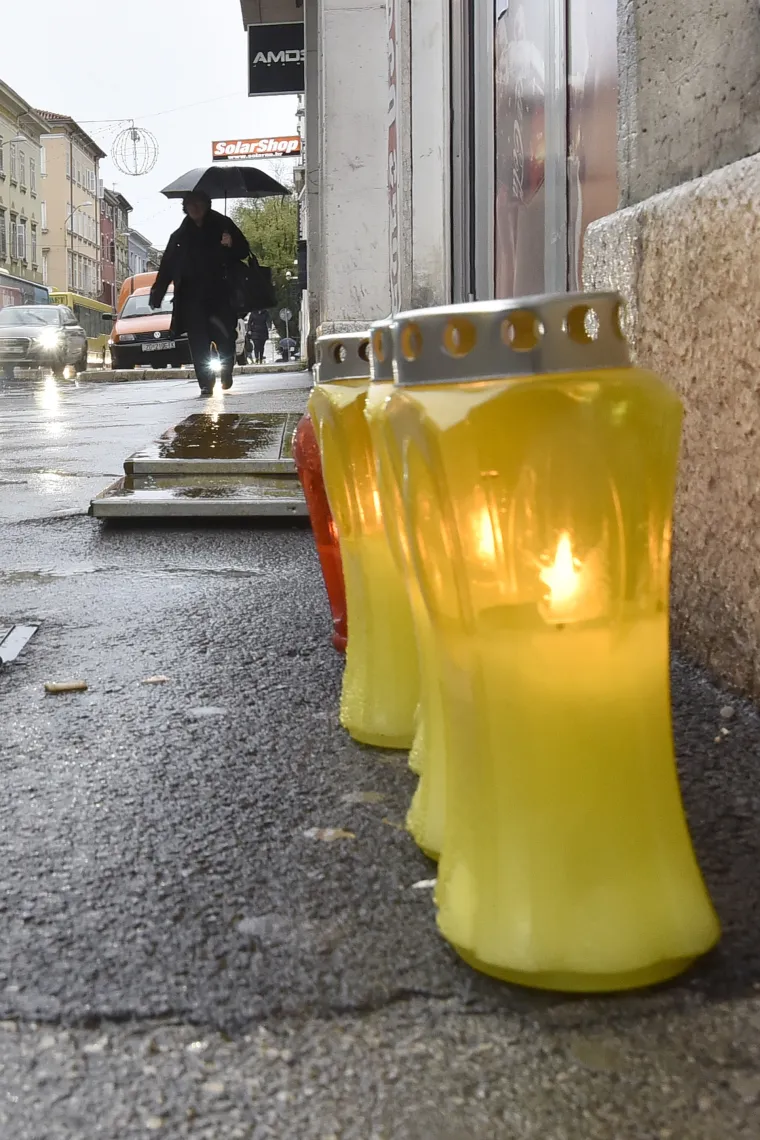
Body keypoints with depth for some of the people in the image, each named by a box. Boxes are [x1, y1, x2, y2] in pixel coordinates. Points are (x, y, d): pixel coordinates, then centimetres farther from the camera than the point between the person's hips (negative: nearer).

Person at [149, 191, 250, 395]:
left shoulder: (222, 225, 8)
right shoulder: (180, 236, 13)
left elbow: (243, 251, 9)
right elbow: (167, 266, 10)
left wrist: (231, 245, -14)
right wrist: (157, 293, 2)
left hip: (219, 294, -1)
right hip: (192, 296, 1)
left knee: (224, 337, -4)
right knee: (199, 342, -5)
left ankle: (226, 373, 22)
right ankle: (206, 384, -2)